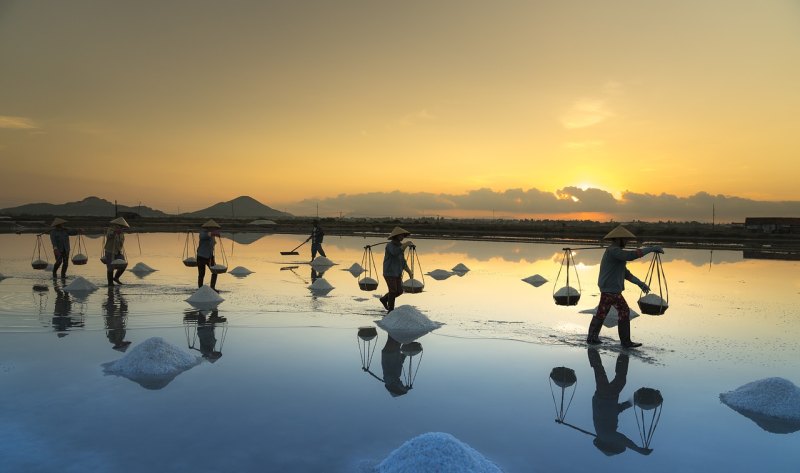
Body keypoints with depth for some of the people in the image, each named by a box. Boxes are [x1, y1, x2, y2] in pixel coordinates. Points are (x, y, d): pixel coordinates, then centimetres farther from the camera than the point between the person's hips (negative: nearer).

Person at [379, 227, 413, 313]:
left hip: (397, 273, 8)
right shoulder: (390, 245, -15)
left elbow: (402, 261, 15)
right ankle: (390, 310, 10)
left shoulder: (400, 245, 10)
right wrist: (406, 244, -36)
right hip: (389, 273, -8)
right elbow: (395, 253, -38)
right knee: (393, 291, -5)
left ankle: (384, 299, 30)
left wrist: (409, 272, 8)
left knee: (399, 291, 8)